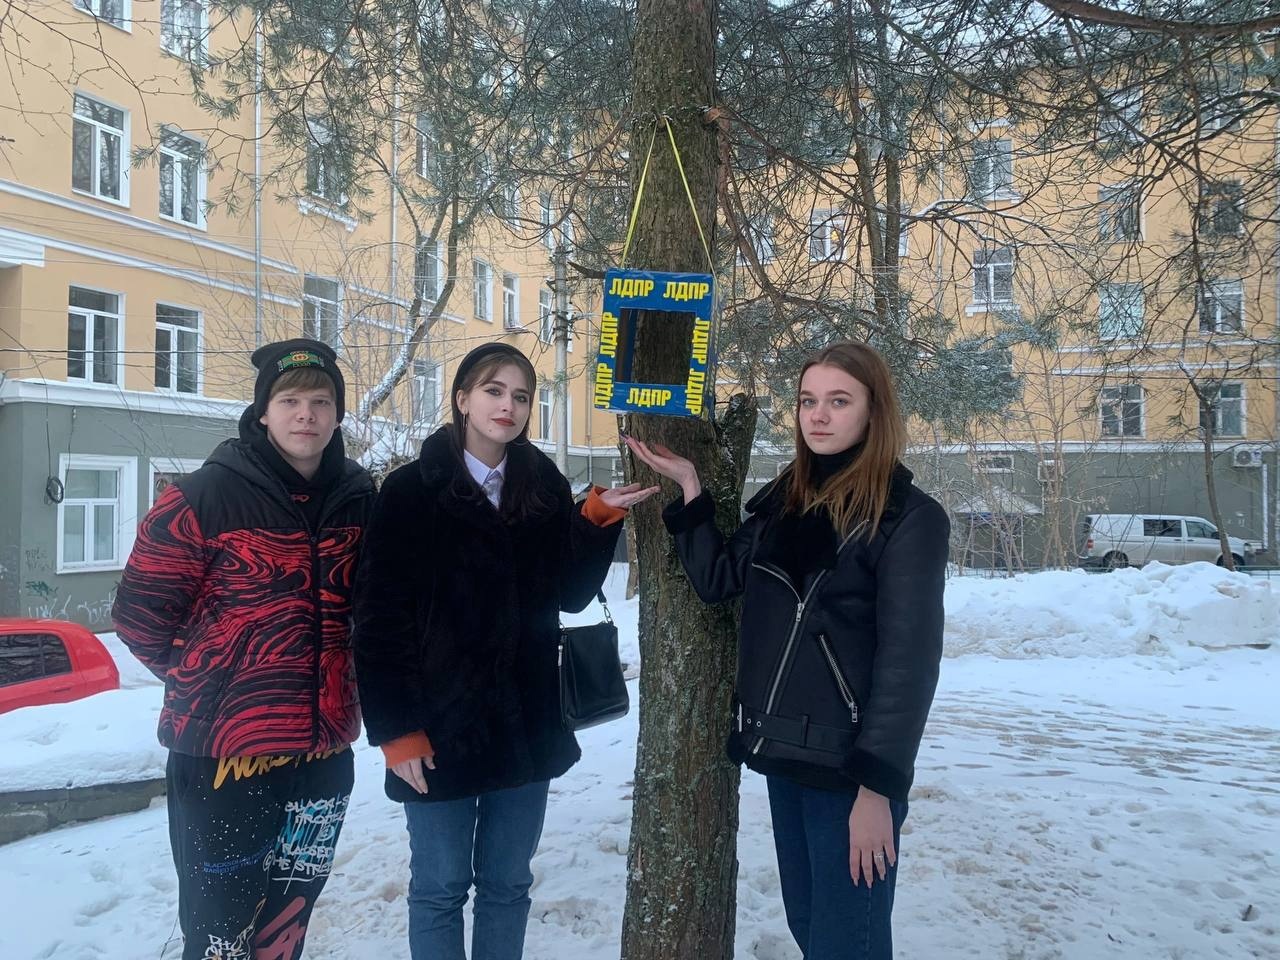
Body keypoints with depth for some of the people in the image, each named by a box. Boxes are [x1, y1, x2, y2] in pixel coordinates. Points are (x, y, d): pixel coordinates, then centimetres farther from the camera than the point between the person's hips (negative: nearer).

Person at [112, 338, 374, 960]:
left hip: (324, 753, 4)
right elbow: (140, 612, -7)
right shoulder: (206, 496, -11)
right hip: (223, 750, -4)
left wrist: (340, 682, 10)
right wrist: (203, 685, -2)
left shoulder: (359, 499, 2)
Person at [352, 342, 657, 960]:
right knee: (440, 890, 11)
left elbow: (571, 592, -1)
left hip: (526, 723, 4)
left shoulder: (546, 487, 4)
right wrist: (396, 729, -13)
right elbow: (380, 615, -10)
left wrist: (599, 518, -15)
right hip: (441, 727, -3)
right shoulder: (413, 490, -8)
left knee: (508, 885, 16)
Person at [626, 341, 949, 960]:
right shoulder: (784, 499, 9)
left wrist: (878, 785, -17)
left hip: (850, 765, -6)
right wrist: (688, 487, 3)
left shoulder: (910, 518, -10)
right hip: (783, 752, 6)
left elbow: (908, 660, -14)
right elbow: (716, 579, 9)